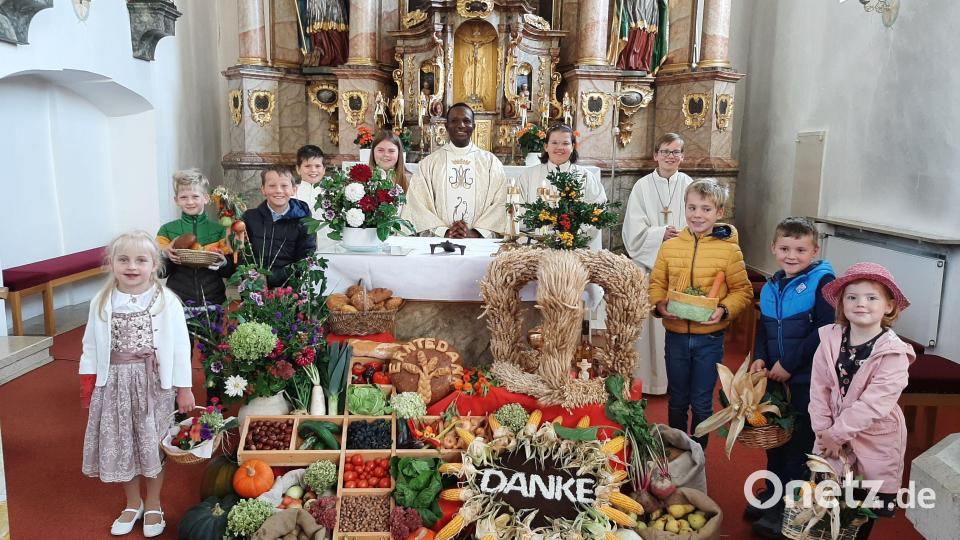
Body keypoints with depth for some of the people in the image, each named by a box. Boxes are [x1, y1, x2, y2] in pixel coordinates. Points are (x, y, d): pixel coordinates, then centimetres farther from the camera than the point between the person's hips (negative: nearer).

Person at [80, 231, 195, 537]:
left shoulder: (167, 301, -10)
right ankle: (133, 503, 35)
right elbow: (91, 345, 6)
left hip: (154, 382, -3)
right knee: (119, 443, 12)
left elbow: (180, 346, -8)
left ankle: (153, 506, 31)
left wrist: (184, 388, -7)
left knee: (153, 443, 9)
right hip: (114, 382, 3)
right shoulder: (102, 302, -2)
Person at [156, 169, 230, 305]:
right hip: (178, 301, 0)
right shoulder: (167, 230, 1)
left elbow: (230, 272, 4)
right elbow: (160, 272, 2)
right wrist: (165, 255, -16)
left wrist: (223, 263, -16)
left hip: (214, 301, 0)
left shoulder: (219, 230, 1)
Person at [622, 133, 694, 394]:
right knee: (649, 321, 2)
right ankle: (647, 377, 14)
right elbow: (634, 231, -4)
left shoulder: (689, 185, 4)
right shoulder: (642, 186, 1)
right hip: (649, 264, -1)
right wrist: (661, 233, -16)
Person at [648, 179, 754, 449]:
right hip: (675, 335, 2)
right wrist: (660, 304, -13)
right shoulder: (669, 247, -1)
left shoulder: (729, 249, -7)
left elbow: (742, 290, -4)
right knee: (677, 401, 18)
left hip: (710, 338, -2)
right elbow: (656, 284, 6)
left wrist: (724, 310, -20)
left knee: (702, 403, 11)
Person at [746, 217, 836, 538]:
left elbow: (826, 331, -19)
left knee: (800, 442, 5)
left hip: (808, 381, -6)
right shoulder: (770, 288, 8)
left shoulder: (822, 282, -12)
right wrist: (760, 358, -2)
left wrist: (789, 363, -18)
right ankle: (772, 493, 36)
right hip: (775, 378, 6)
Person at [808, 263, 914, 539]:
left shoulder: (893, 354, -18)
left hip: (874, 444, -3)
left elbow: (874, 403, -22)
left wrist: (836, 434, -20)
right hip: (832, 439, 3)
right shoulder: (830, 339, -6)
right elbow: (819, 388, -5)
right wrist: (825, 432, -11)